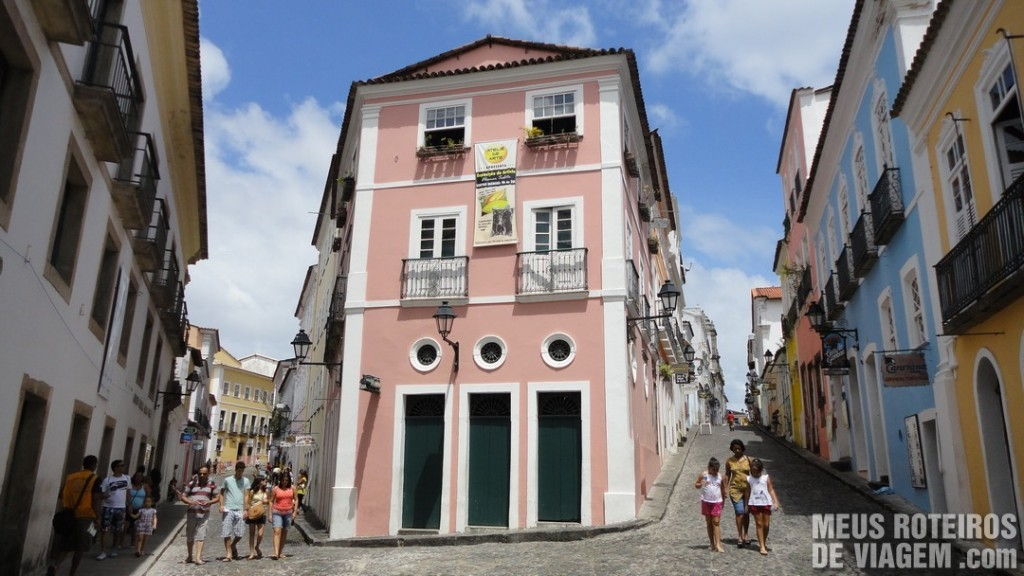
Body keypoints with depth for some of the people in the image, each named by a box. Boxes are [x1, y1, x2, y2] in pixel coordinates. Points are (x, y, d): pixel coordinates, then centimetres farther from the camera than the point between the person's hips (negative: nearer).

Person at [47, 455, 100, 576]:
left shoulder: (70, 477, 10)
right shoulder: (94, 479, -5)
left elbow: (62, 497, 11)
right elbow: (95, 501, -10)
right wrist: (97, 518, -4)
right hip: (86, 516, -4)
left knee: (65, 545, 10)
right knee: (80, 548, 9)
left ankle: (54, 564, -16)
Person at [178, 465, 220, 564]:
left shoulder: (212, 484, 3)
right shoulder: (192, 484, 3)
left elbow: (217, 497, 7)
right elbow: (183, 496, 4)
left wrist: (209, 502, -13)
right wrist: (191, 502, -15)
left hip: (204, 514, -1)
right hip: (192, 512, 2)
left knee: (200, 536, -9)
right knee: (189, 536, 10)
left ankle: (198, 557, -11)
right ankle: (190, 556, 27)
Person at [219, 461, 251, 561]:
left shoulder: (246, 481, 8)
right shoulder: (227, 480, 5)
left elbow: (246, 496, 6)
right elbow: (221, 493, 10)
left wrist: (245, 510, -1)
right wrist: (221, 505, -4)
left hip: (240, 510, 1)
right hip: (228, 510, -1)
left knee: (240, 533, 1)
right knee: (227, 533, -3)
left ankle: (233, 545, 30)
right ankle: (228, 554, 5)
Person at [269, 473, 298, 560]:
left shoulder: (292, 488, 3)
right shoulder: (275, 489, -2)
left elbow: (295, 500, 9)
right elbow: (271, 501, 3)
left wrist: (294, 511, 3)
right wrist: (270, 514, -1)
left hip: (288, 513, 3)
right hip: (277, 512, -3)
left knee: (284, 532, 8)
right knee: (277, 531, -14)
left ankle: (281, 552, 20)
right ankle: (276, 553, -20)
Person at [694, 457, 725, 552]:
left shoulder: (720, 476, 2)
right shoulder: (704, 475, -3)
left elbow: (722, 488, 12)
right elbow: (696, 485, 2)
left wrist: (723, 500, 11)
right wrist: (700, 484, -20)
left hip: (717, 502, 0)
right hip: (706, 502, 0)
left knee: (716, 522, -6)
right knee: (709, 523, 8)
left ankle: (718, 544, -9)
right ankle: (712, 544, 16)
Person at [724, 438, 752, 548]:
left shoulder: (748, 460, 1)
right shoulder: (729, 461, 2)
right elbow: (727, 475, 9)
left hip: (747, 489, 1)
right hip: (735, 489, -1)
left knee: (746, 513, 8)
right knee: (739, 513, -8)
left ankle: (745, 536, 20)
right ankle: (740, 537, -3)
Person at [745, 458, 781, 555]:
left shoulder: (766, 478, 1)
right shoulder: (749, 479, 4)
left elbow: (771, 490, 0)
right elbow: (748, 492, 10)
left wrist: (775, 502, -10)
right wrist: (746, 505, 12)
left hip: (766, 503, 0)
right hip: (754, 503, 0)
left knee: (766, 525, 3)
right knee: (759, 524, 2)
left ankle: (764, 542, 28)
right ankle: (762, 546, 5)